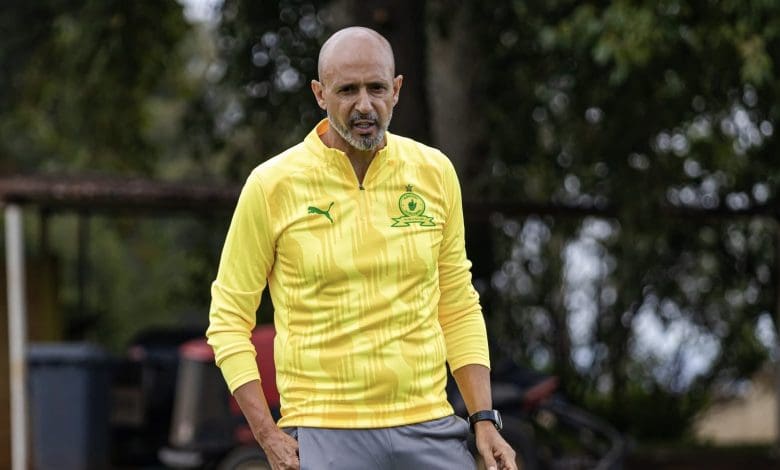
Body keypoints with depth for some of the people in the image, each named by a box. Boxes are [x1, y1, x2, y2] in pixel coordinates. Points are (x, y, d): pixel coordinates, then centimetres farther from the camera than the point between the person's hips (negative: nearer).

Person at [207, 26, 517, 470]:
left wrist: (485, 419, 5)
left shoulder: (435, 172, 6)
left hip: (429, 430, 3)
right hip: (323, 433, -3)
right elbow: (229, 319, 1)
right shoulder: (273, 185, -3)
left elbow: (457, 306, 14)